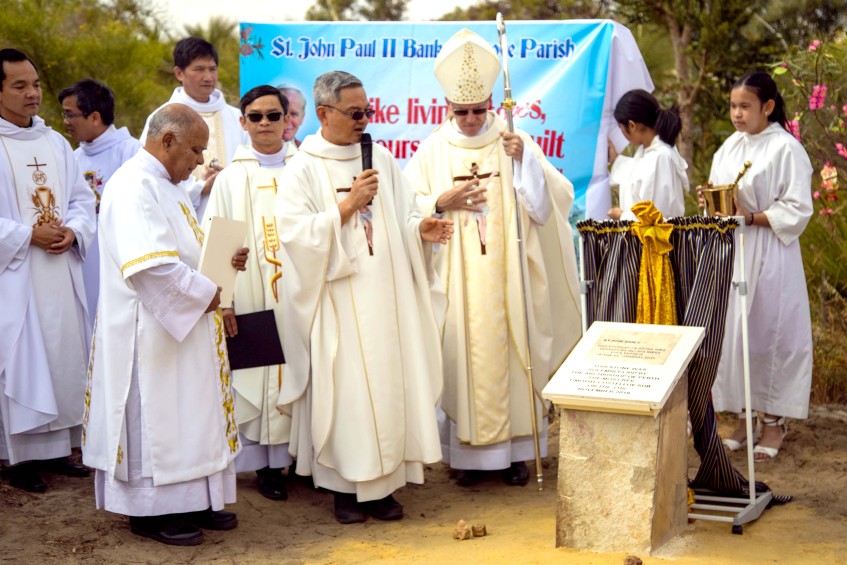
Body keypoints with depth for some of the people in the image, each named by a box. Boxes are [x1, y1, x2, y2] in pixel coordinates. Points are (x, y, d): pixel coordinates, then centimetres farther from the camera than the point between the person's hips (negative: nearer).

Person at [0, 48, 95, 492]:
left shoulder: (55, 143, 11)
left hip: (60, 272, 6)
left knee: (64, 354, 8)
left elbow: (82, 198, 14)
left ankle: (55, 446, 19)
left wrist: (72, 231, -5)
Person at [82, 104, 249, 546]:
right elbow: (150, 264, -28)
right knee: (156, 416, -2)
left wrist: (225, 260, 4)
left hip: (185, 325, 10)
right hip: (150, 331, -10)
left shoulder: (167, 186, 16)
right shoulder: (134, 186, -18)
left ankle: (189, 501, 20)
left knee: (189, 416, 13)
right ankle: (151, 511, 7)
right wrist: (204, 294, -17)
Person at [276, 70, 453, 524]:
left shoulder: (380, 158, 10)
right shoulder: (303, 170, -3)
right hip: (339, 305, -4)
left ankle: (383, 483, 14)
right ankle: (345, 486, 10)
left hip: (386, 298, 4)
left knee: (388, 381, 4)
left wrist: (421, 229, -10)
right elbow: (296, 233, -12)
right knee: (344, 387, -2)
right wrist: (347, 205, -16)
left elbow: (403, 216, 12)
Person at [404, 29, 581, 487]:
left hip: (508, 279, 0)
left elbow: (546, 205, -4)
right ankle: (469, 452, 12)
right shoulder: (433, 151, 4)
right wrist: (442, 203, -13)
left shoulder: (514, 142, 3)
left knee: (511, 355, 3)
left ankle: (515, 449, 15)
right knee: (464, 358, 1)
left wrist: (524, 161, -18)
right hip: (458, 283, 0)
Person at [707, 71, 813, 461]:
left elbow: (797, 210, -11)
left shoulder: (786, 148, -8)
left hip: (770, 256, -6)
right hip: (732, 253, 6)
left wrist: (751, 217, -20)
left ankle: (773, 421, 10)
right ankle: (744, 417, 17)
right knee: (733, 331, 6)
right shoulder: (730, 147, 12)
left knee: (769, 331, -1)